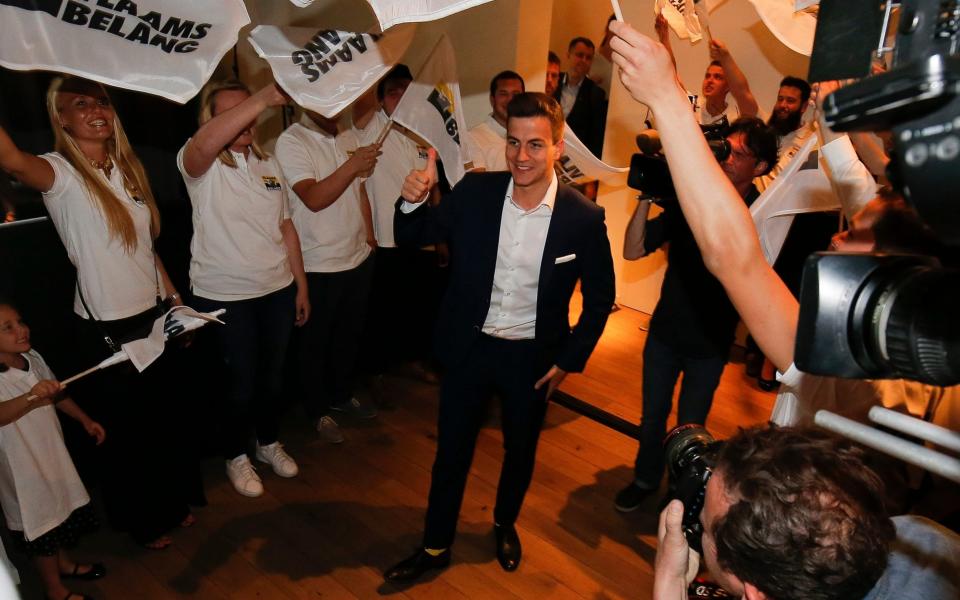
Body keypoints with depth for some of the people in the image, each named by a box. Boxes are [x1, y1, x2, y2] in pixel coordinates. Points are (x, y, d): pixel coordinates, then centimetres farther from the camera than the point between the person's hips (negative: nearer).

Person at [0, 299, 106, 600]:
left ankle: (64, 564, 48)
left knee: (62, 510, 24)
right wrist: (31, 397, -59)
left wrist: (85, 420, 10)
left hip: (52, 451, 7)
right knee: (40, 524, 9)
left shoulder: (32, 358, -4)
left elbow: (57, 393, 10)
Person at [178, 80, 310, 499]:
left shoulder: (268, 163, 7)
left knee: (273, 374, 18)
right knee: (241, 381, 8)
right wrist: (263, 98, -46)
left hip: (277, 290, 5)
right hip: (225, 296, -5)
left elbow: (286, 227, 9)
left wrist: (301, 285, 9)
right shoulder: (201, 164, -11)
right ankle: (236, 456, 32)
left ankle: (268, 442, 41)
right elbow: (206, 143, -37)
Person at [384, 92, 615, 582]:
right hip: (469, 347, 1)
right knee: (451, 450, 14)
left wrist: (570, 359, -5)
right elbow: (412, 238, -2)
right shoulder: (474, 192, -12)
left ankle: (505, 525, 51)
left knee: (520, 450, 21)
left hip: (532, 357, 0)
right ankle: (435, 546, 37)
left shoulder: (583, 217, -15)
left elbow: (599, 297, -4)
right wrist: (412, 202, -23)